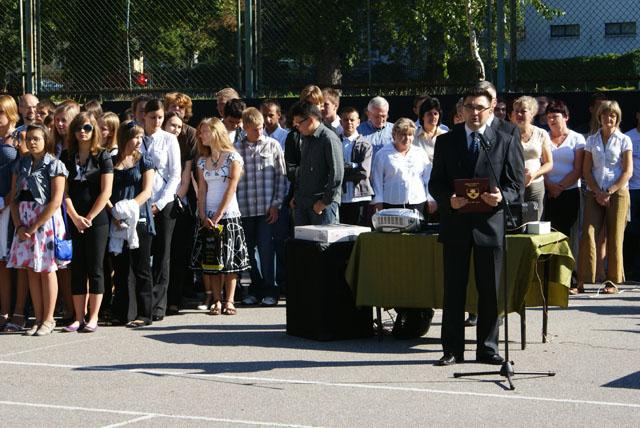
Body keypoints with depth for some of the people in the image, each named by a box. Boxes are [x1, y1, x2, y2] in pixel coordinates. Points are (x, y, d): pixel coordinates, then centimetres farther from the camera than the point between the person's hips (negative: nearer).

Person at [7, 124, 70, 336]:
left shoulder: (54, 165, -6)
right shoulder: (21, 164, 10)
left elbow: (56, 201, -13)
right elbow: (14, 198, 8)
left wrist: (34, 227, -15)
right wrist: (19, 225, -6)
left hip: (46, 221, -5)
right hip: (24, 224, 5)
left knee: (46, 270, -1)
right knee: (32, 270, 6)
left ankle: (48, 320, 5)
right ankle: (38, 319, 11)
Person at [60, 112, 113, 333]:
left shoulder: (102, 156, 0)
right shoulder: (67, 156, 8)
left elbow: (106, 192, -6)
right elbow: (64, 190, 3)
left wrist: (89, 218, -9)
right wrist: (75, 217, -8)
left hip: (97, 221, -3)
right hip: (73, 221, 3)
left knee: (95, 269, 0)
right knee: (77, 269, 4)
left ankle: (93, 318, 3)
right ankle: (79, 318, 7)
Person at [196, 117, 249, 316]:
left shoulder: (233, 157, -2)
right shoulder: (203, 161, 13)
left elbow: (231, 188, -8)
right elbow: (202, 190, 9)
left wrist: (218, 215, -14)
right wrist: (203, 216, -4)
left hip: (228, 215, -4)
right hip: (208, 219, 4)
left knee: (230, 260, -3)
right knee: (211, 261, 1)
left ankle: (229, 301, 0)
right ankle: (217, 302, 4)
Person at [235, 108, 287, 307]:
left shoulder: (273, 145, 3)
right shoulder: (236, 149, 5)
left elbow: (281, 176, 3)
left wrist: (276, 204, -3)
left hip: (267, 208, -2)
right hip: (244, 208, 2)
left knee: (266, 249, -4)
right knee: (248, 250, 7)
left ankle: (269, 290, 5)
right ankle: (255, 288, 19)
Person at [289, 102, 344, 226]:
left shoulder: (329, 139, -12)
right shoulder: (306, 138, 14)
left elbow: (337, 174, -17)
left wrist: (325, 201, -16)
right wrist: (296, 196, 16)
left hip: (323, 203, -8)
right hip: (301, 202, 8)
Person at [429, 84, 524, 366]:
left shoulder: (507, 143, 5)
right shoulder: (446, 142, 9)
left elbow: (517, 186, 3)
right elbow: (435, 183, 7)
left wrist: (501, 197, -18)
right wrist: (448, 199, -14)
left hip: (490, 224, -1)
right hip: (455, 224, 1)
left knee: (490, 291, 4)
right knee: (453, 290, 3)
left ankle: (487, 348, 14)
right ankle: (452, 349, 9)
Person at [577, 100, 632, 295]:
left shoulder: (624, 140, 4)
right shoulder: (591, 140, 12)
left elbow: (627, 172, -2)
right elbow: (586, 170, 9)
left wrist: (609, 192, -10)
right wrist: (597, 192, -5)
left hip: (618, 193, -2)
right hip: (595, 193, 2)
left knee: (614, 237, -1)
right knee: (588, 234, -9)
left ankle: (613, 281, 6)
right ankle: (582, 281, -10)